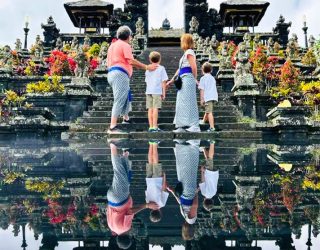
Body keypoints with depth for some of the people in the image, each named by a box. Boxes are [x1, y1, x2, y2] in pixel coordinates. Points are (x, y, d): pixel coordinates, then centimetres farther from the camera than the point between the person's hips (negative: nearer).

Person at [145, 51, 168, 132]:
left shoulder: (148, 69, 16)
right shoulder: (161, 68, 2)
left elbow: (146, 81, 17)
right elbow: (164, 81, -1)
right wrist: (164, 92, 3)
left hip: (148, 91, 4)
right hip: (157, 91, -4)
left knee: (150, 109, 5)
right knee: (155, 108, -7)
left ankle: (151, 126, 5)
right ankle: (155, 126, -11)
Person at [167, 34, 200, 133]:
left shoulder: (189, 52, -7)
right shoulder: (186, 53, 21)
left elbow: (194, 67, -18)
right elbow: (180, 69, 24)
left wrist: (194, 79, -8)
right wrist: (172, 79, 25)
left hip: (187, 79, -10)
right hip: (183, 80, 10)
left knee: (188, 102, -10)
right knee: (181, 103, 10)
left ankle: (195, 126, -8)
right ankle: (182, 126, 14)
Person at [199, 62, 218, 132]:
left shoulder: (203, 78, -1)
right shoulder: (212, 78, 19)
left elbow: (202, 89, -5)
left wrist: (201, 99, -6)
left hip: (207, 97, -7)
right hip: (214, 96, 7)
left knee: (209, 112, -13)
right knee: (208, 111, 24)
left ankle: (212, 127, -21)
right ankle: (203, 121, 45)